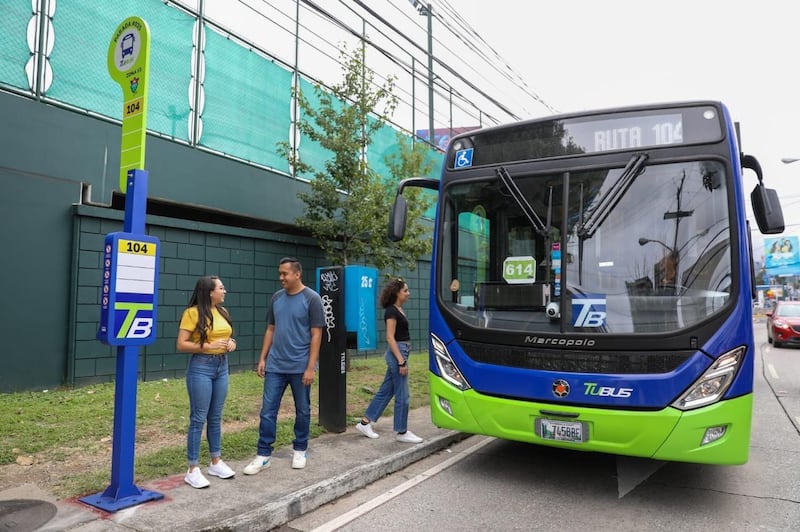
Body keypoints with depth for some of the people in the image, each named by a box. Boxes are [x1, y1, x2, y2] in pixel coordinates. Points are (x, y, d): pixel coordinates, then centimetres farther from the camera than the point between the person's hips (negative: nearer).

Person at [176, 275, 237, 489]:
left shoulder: (222, 311, 10)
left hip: (222, 366, 7)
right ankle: (193, 469, 9)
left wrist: (231, 343, 1)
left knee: (216, 417, 15)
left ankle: (216, 462, 26)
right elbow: (181, 345, -14)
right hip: (201, 367, -7)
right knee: (198, 418, -1)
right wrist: (209, 346, -21)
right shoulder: (193, 313, -11)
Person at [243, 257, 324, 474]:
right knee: (267, 410, 4)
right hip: (275, 366, 4)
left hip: (300, 367, -4)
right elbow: (270, 330, 13)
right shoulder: (276, 298, 6)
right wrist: (262, 358, 7)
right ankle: (263, 455, 14)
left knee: (302, 410, 10)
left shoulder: (312, 298, -8)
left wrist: (311, 367, -13)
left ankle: (300, 450, 27)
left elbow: (316, 335, -10)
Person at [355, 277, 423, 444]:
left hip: (401, 352, 10)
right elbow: (390, 338, -19)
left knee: (386, 391, 14)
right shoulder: (391, 311, -14)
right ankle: (402, 432, 10)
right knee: (402, 395, -1)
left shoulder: (399, 310, 13)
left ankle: (365, 422, 22)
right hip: (397, 353, -10)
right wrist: (401, 361, -21)